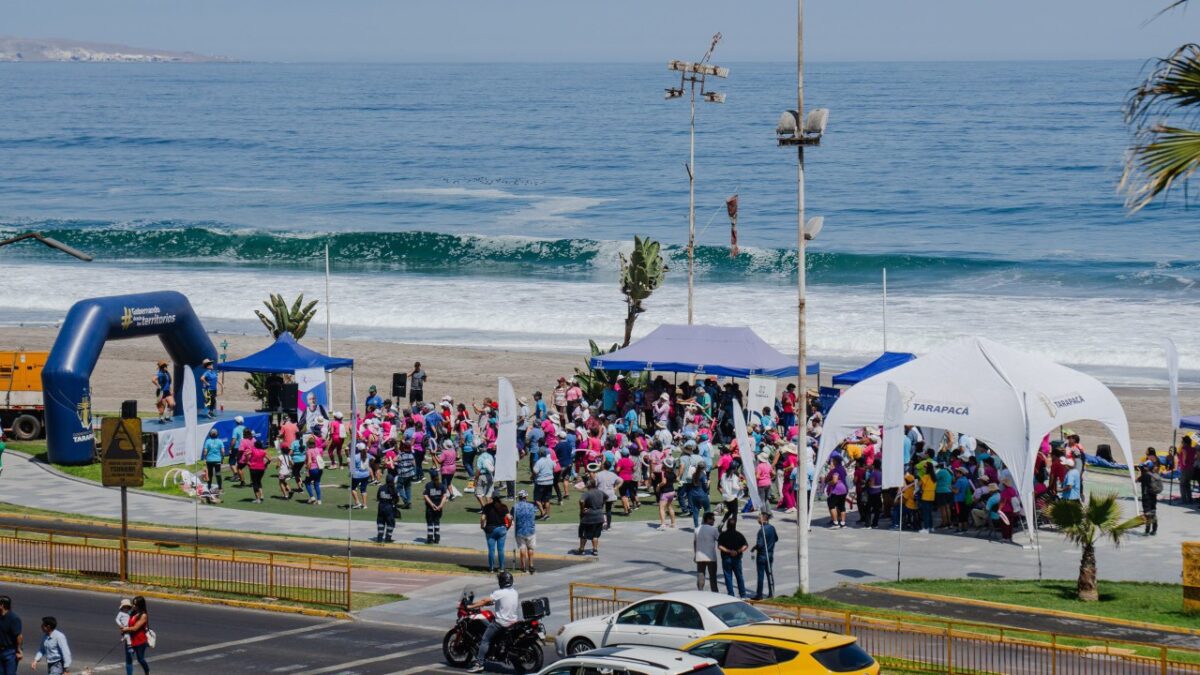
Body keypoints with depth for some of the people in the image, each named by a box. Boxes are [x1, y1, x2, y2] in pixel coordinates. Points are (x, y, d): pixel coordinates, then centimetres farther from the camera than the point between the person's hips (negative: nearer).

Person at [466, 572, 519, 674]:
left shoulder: (499, 593, -14)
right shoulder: (515, 592, 10)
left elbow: (486, 601, -17)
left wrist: (471, 606, -10)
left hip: (502, 622, -8)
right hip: (514, 620, 8)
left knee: (485, 640, -5)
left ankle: (479, 663, -13)